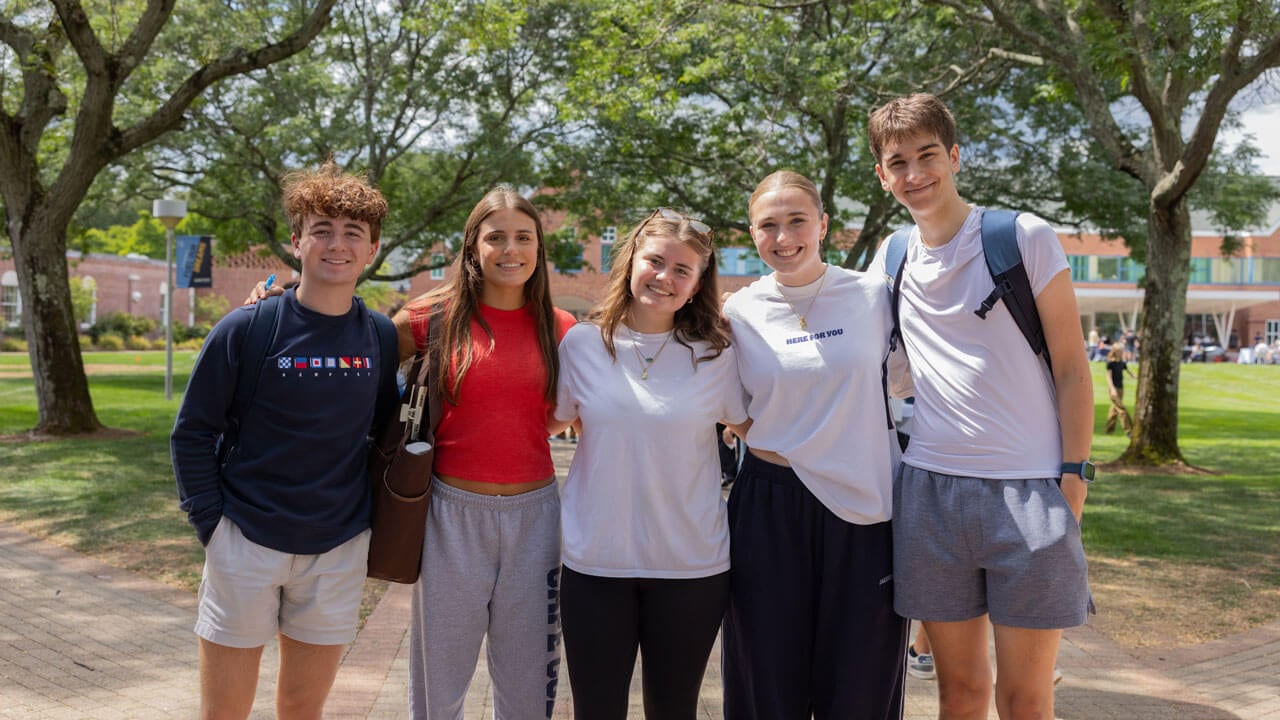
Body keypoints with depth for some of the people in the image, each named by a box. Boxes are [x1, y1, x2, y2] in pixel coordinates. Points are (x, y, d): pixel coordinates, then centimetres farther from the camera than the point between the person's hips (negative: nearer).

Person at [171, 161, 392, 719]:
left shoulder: (380, 336, 0)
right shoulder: (247, 329, -9)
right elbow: (192, 433, -3)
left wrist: (373, 507, 6)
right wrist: (211, 524, -8)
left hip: (339, 551, 3)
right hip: (246, 544, -2)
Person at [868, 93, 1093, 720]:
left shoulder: (1025, 238, -3)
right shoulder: (890, 260, 9)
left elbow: (1071, 369, -2)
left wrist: (1073, 477, -9)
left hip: (1029, 490, -3)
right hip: (929, 490, 3)